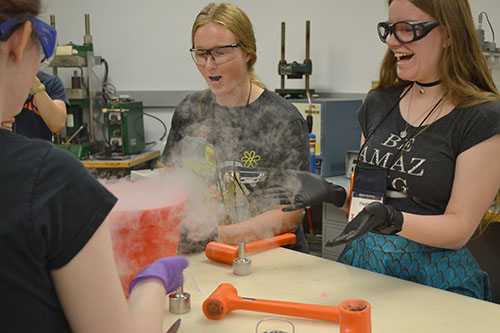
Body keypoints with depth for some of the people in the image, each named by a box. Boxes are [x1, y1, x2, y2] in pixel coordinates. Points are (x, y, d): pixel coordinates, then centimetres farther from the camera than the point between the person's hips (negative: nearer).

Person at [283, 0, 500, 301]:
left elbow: (460, 228, -10)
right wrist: (334, 194, -4)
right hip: (363, 260, 5)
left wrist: (392, 220, -27)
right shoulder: (379, 102, 8)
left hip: (434, 277, -4)